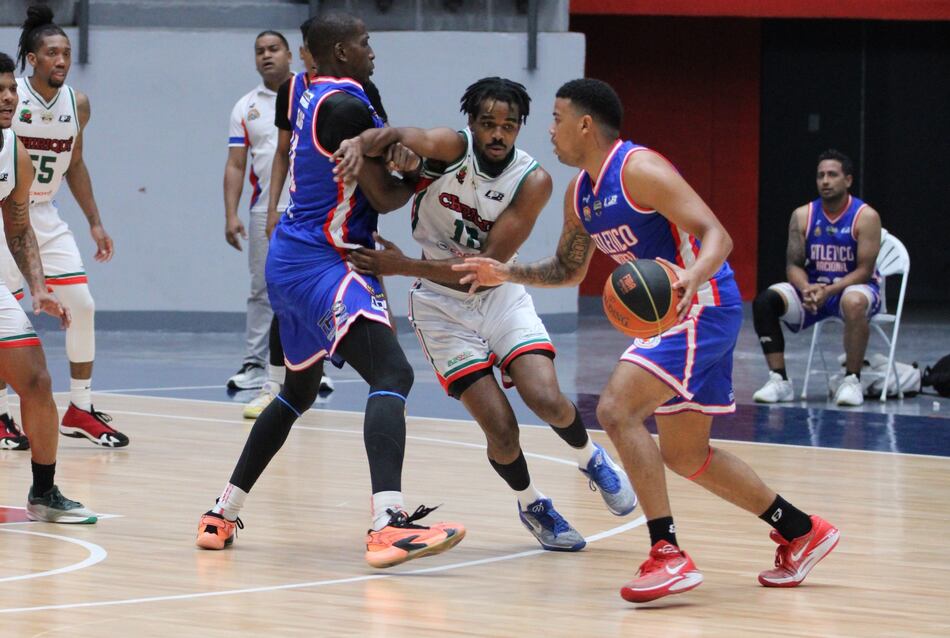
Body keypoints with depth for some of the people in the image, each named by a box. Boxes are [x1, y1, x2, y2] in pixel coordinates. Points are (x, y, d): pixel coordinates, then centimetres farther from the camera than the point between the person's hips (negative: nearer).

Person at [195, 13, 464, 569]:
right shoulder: (347, 106, -16)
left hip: (289, 260, 10)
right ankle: (388, 524, -42)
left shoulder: (309, 94, 13)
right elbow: (383, 196, -16)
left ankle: (223, 515, 32)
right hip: (323, 265, -10)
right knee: (392, 373, -24)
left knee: (300, 390, 26)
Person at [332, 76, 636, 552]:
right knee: (501, 429, -11)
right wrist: (362, 144, -59)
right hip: (441, 303, -1)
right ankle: (530, 503, 20)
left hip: (499, 294, 1)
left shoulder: (533, 182, -16)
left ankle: (590, 459, 17)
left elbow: (489, 265, -20)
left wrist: (402, 266, -26)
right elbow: (397, 136, -35)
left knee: (548, 401, -19)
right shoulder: (451, 149, -16)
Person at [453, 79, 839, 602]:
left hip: (702, 305, -10)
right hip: (671, 310, 10)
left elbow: (716, 236, -24)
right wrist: (507, 274, 12)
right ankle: (801, 533, 29)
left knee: (616, 408, -22)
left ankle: (668, 555, -22)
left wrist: (693, 276, -44)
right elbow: (568, 268, 26)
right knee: (684, 455, 15)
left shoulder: (640, 170, -18)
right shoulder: (579, 195, 10)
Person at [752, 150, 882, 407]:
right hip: (812, 288, 4)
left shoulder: (866, 217, -12)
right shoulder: (803, 216, -1)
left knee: (854, 302, -41)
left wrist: (829, 291, -30)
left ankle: (852, 380, -27)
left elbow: (864, 270, -16)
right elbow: (793, 265, -2)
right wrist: (807, 289, -25)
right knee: (764, 301, -20)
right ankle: (779, 380, -16)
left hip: (852, 287, -4)